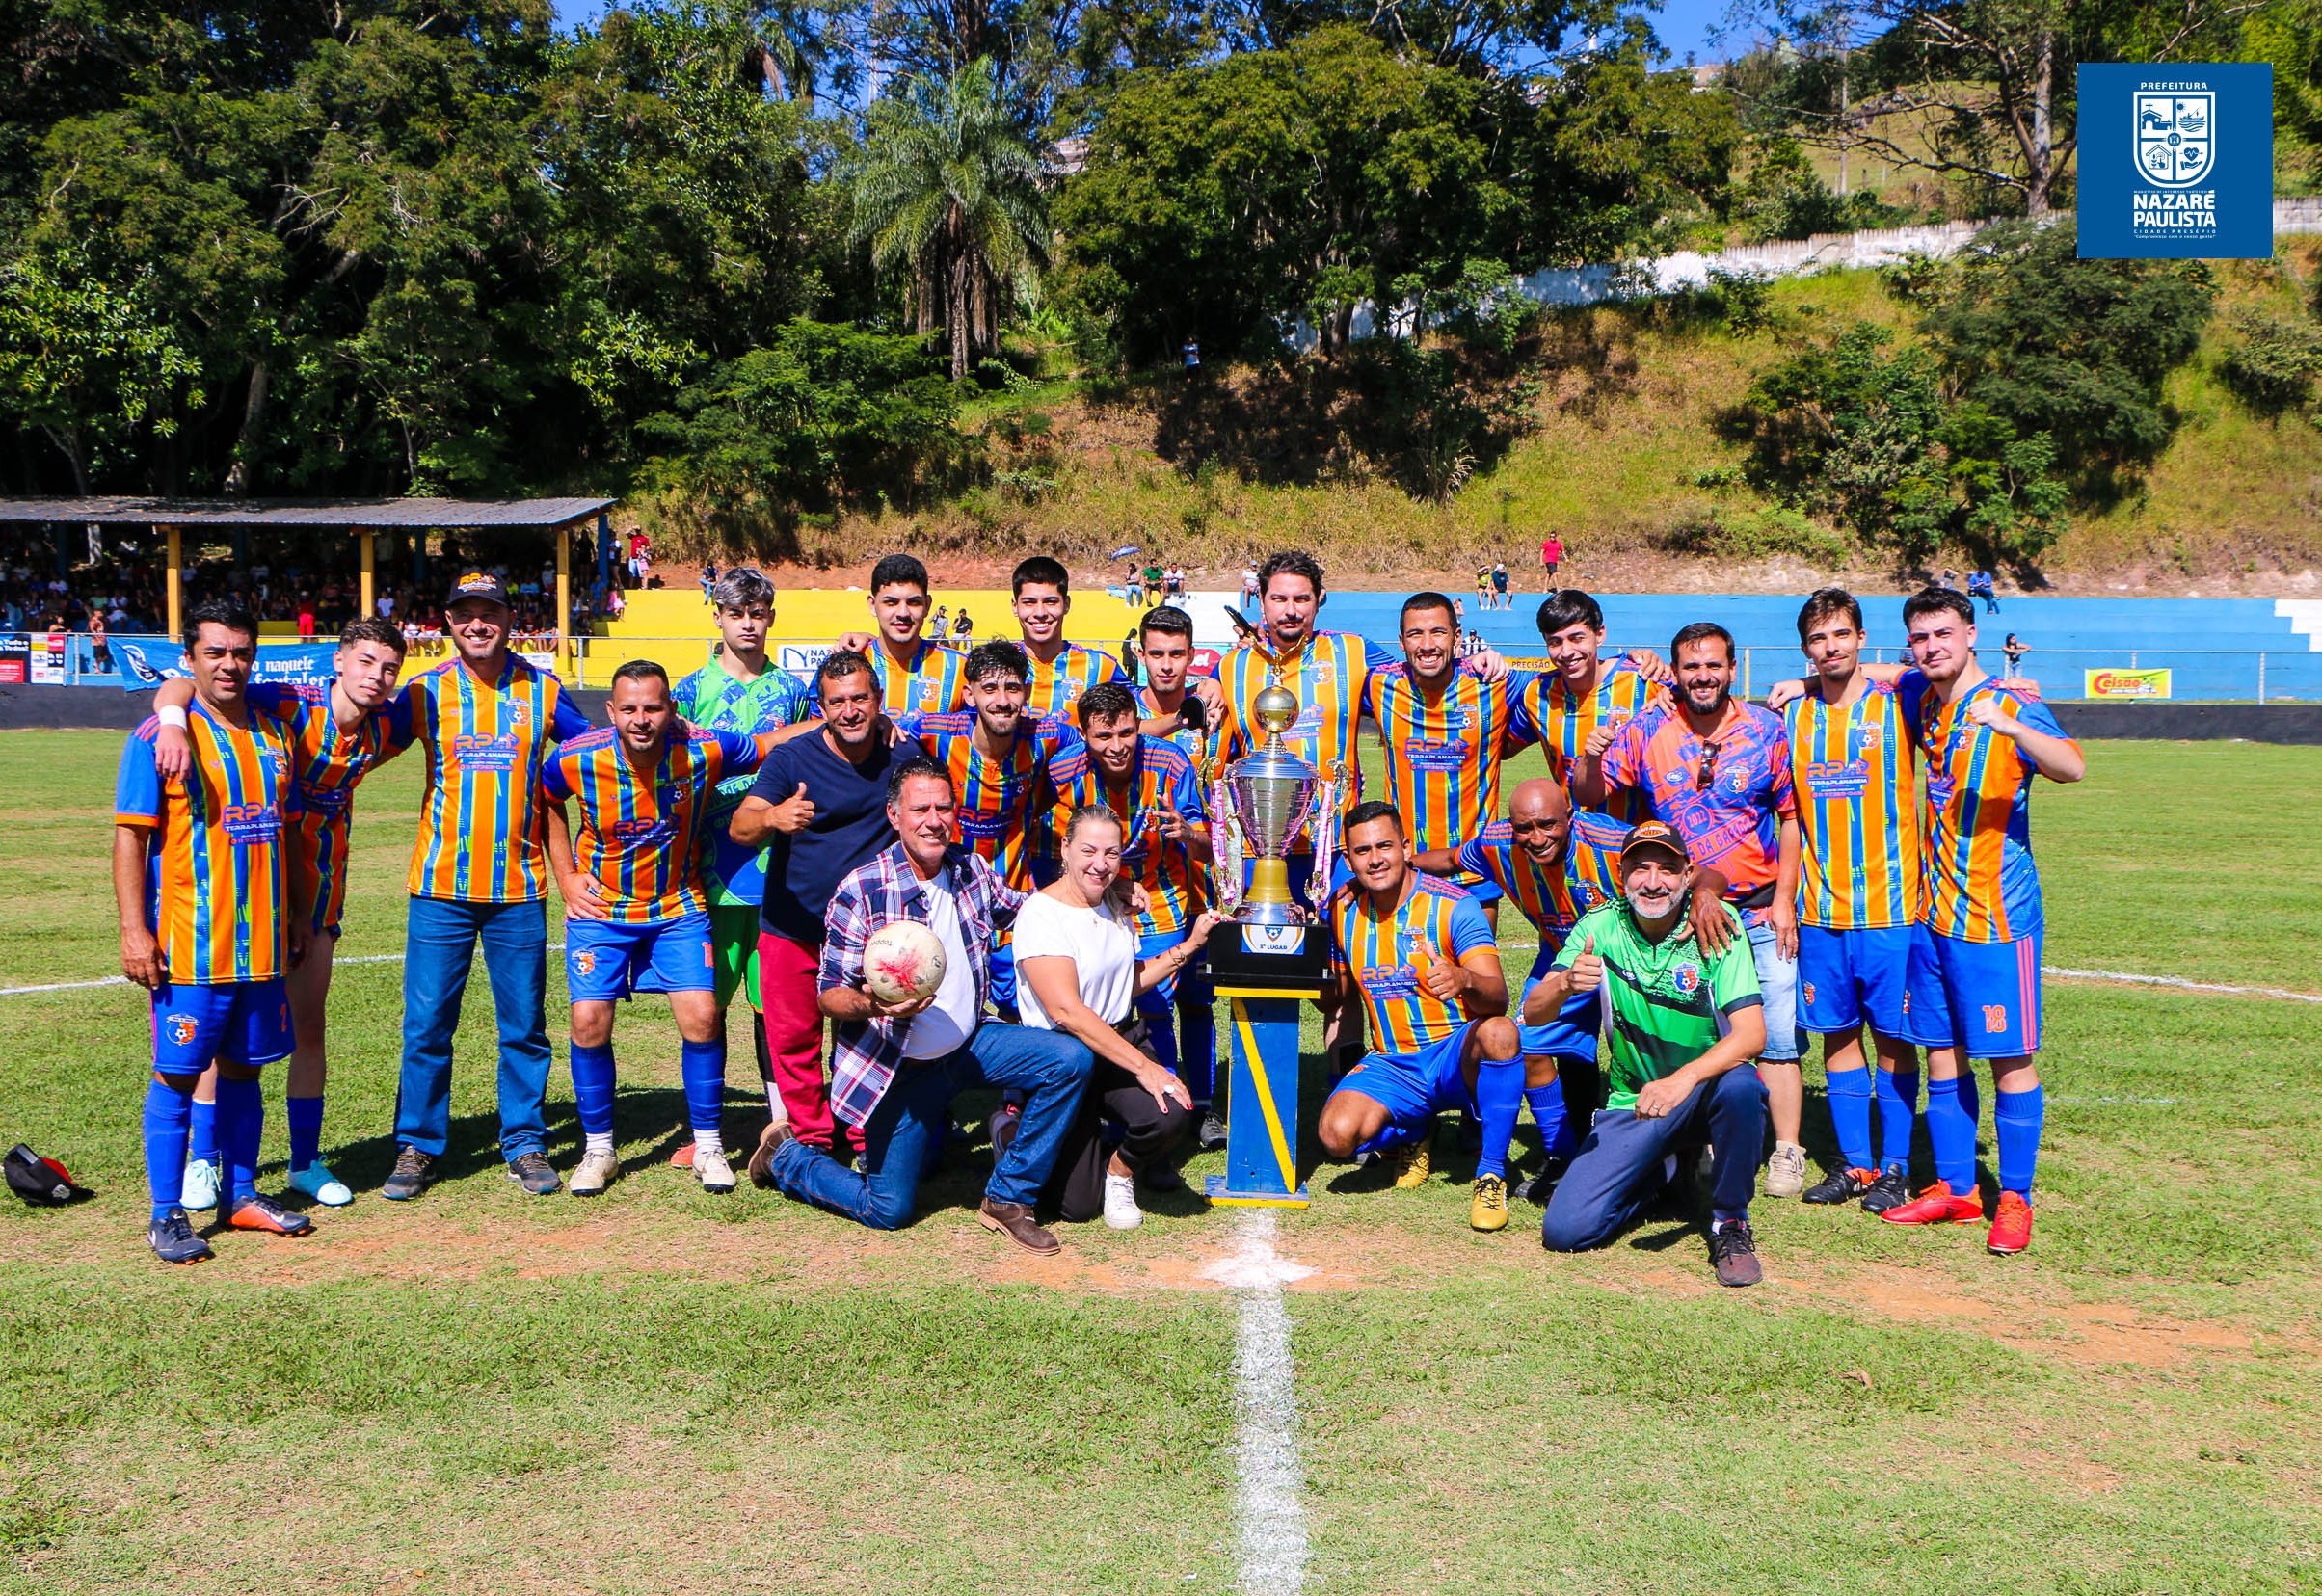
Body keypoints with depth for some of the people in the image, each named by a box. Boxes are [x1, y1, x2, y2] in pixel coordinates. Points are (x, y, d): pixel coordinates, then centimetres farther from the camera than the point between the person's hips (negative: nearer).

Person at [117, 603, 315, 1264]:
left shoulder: (274, 736, 11)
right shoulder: (160, 736, -6)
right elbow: (130, 837, -9)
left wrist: (299, 913, 16)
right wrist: (133, 929, -15)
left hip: (262, 943, 5)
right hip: (189, 945, -5)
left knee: (244, 1068, 13)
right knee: (176, 1075, 0)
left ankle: (243, 1195, 24)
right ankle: (166, 1216, 8)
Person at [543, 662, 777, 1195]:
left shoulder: (704, 751, -20)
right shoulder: (575, 760, -18)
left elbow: (775, 743, -6)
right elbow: (547, 803, 6)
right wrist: (566, 876, 1)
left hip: (678, 906, 0)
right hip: (600, 908, 0)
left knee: (702, 1017, -9)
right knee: (589, 1022, -7)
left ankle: (708, 1146, 9)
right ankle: (598, 1150, 13)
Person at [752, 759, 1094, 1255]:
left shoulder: (973, 871, -1)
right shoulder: (861, 890, -17)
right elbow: (829, 995, -13)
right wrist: (873, 1006, -36)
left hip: (970, 1043, 5)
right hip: (897, 1065, -5)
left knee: (1071, 1059, -17)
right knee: (888, 1212, -2)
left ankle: (1008, 1197, -1)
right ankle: (786, 1155, 27)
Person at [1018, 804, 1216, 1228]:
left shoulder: (1115, 906, 10)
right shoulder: (1041, 914, -15)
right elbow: (1065, 1010, -24)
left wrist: (1191, 943, 11)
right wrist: (1144, 1067, -27)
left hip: (1124, 1039, 6)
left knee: (1172, 1115, -28)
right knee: (1076, 1206, -12)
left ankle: (1120, 1168, 7)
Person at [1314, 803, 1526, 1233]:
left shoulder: (1453, 907, -13)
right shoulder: (1342, 911, 2)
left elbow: (1498, 999, -24)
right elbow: (1337, 991, 18)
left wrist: (1464, 980, -48)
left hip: (1458, 1055, -3)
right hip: (1393, 1065, 4)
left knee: (1499, 1032, -39)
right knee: (1337, 1133, -26)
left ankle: (1492, 1173, -19)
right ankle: (1413, 1133, 12)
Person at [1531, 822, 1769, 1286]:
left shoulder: (1717, 924, -13)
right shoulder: (1600, 926, -7)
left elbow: (1751, 1034, -23)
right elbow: (1533, 1014, -13)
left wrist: (1683, 1079, -40)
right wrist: (1565, 984, -37)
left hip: (1704, 1091, -2)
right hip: (1631, 1104, 2)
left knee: (1739, 1087, -37)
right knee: (1565, 1230, -12)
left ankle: (1730, 1225, -11)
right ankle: (1662, 1169, 19)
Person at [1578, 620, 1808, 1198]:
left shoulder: (1766, 729, -2)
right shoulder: (1648, 729, -1)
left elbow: (1790, 818, 3)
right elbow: (1591, 796, 1)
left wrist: (1784, 901, -3)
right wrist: (1592, 758, -22)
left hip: (1760, 907, -1)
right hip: (1681, 906, 1)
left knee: (1776, 1037, -2)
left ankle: (1786, 1154, 8)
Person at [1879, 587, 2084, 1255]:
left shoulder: (2013, 708, -11)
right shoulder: (1922, 700, 9)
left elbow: (2073, 767, -29)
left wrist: (2008, 725, -45)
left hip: (1997, 918, -7)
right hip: (1935, 916, 7)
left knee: (2010, 1059, -1)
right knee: (1942, 1054, 10)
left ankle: (2014, 1199, 9)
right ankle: (1955, 1189, 20)